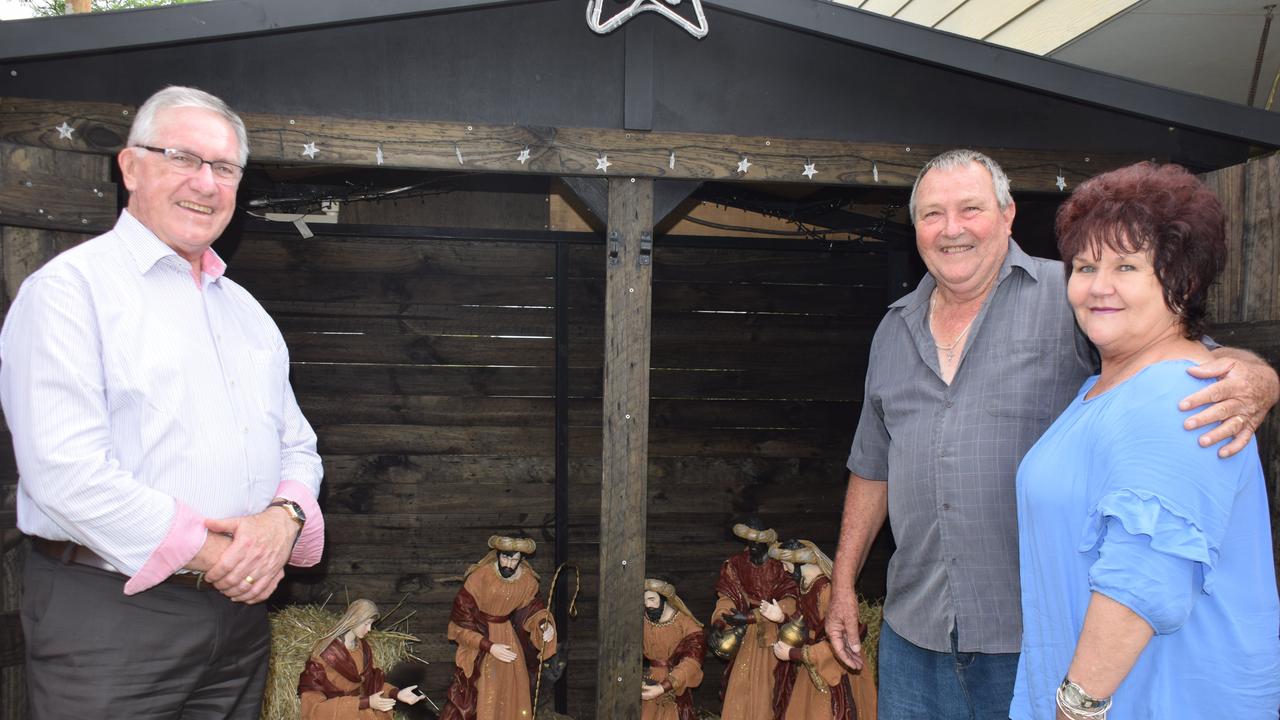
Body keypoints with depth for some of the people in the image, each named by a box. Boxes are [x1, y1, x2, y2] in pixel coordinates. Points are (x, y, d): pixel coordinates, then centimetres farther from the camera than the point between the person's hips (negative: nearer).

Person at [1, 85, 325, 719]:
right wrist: (204, 552, -18)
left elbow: (297, 446, 14)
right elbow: (64, 470, -19)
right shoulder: (70, 287, -8)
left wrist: (283, 517, -8)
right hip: (106, 616, -6)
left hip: (239, 611, 7)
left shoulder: (244, 310, 14)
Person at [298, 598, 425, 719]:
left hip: (359, 710, 5)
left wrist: (396, 693, -10)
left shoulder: (363, 648, 5)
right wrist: (366, 702, -22)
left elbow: (371, 681, 7)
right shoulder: (325, 652, -15)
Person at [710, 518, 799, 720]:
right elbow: (725, 597, -3)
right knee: (740, 688, -2)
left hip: (774, 637, -2)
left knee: (768, 691, -4)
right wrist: (719, 625, -22)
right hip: (746, 636, 2)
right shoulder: (735, 565, 3)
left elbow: (787, 605, -14)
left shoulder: (781, 565, -6)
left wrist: (749, 617, -20)